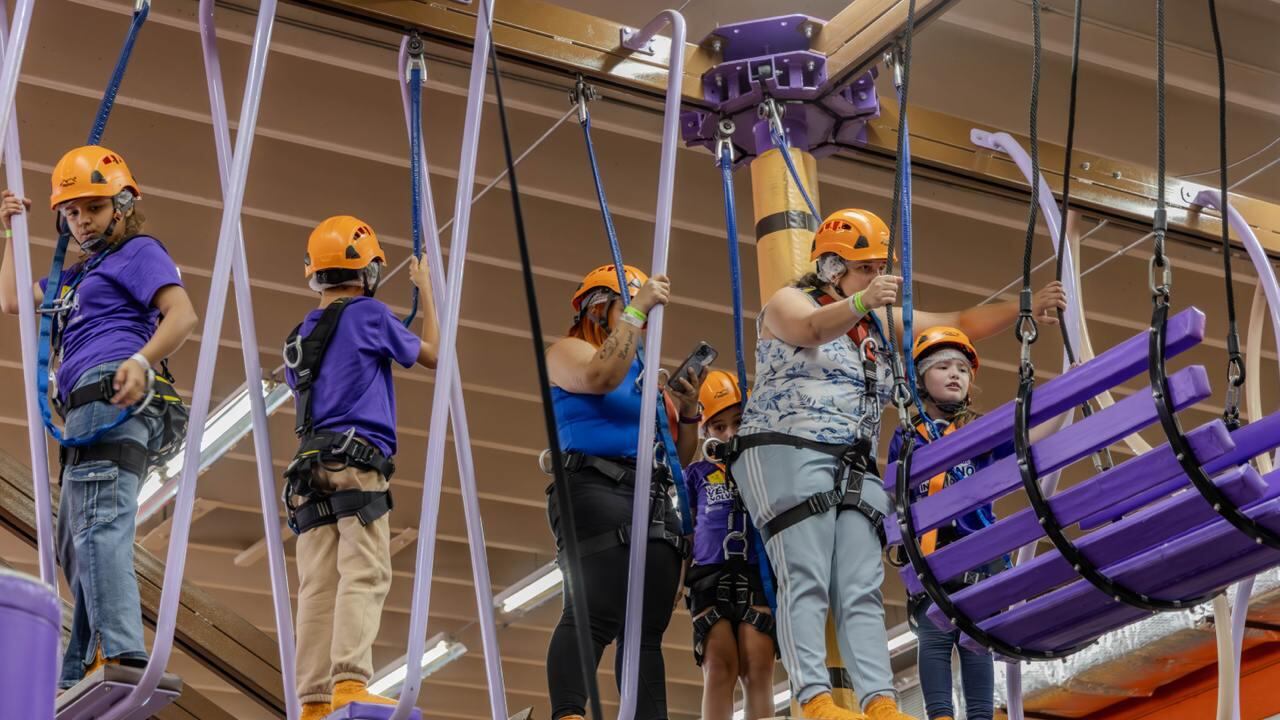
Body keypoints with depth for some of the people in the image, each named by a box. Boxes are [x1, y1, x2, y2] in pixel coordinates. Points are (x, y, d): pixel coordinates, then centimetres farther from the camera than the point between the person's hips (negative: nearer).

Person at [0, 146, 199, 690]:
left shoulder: (139, 252, 5)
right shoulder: (77, 276, 32)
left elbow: (182, 315, -10)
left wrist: (141, 361, -28)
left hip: (113, 397, -10)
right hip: (89, 413, 10)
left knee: (98, 523, -26)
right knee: (75, 547, 12)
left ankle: (122, 655, -41)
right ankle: (78, 680, 15)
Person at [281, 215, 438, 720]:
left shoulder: (303, 335, 22)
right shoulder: (368, 313, 1)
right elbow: (433, 355, 13)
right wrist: (425, 292, 24)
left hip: (309, 468, 7)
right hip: (356, 463, -7)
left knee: (318, 585, 1)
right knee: (364, 575, -13)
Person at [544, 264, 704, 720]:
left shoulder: (646, 374, 29)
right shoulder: (569, 351, 10)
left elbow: (681, 456, 28)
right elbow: (601, 376, -17)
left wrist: (688, 410, 11)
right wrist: (637, 309, -11)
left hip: (656, 504, 8)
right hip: (599, 492, -8)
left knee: (646, 631, -1)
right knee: (596, 612, -24)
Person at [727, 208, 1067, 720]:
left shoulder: (880, 322, 21)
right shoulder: (789, 303, 2)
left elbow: (962, 324, 16)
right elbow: (813, 330, -23)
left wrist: (1026, 309, 2)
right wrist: (860, 302, -43)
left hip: (855, 470, 7)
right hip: (788, 454, -7)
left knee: (862, 590, -5)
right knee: (807, 580, -16)